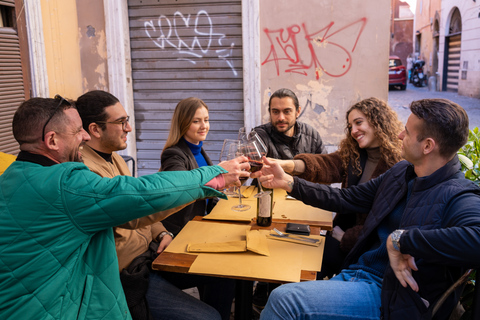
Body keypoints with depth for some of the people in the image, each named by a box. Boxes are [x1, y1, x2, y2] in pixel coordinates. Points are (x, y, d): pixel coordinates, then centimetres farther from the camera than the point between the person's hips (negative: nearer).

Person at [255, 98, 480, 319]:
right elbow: (347, 199, 17)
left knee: (284, 298, -23)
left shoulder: (458, 197, -14)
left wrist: (399, 239, -29)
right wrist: (288, 182, 13)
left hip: (386, 296, -7)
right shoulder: (401, 172, 11)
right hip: (353, 274, 7)